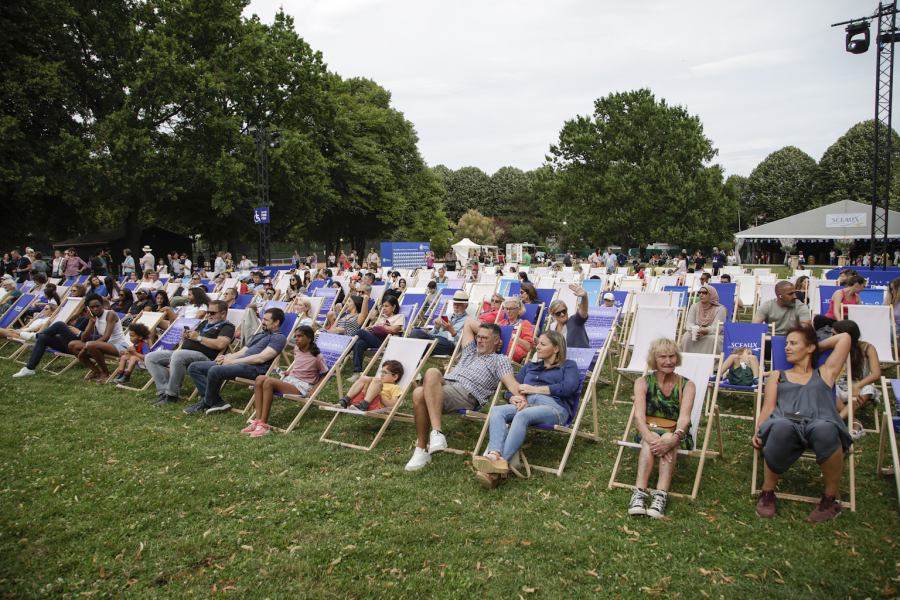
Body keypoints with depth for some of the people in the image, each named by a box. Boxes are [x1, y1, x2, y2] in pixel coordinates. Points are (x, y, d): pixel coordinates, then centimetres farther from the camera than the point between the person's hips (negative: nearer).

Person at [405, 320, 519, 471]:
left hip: (466, 393, -6)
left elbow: (511, 383, 1)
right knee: (419, 393, -31)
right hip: (444, 384, 6)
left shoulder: (500, 360, 19)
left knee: (432, 373, -36)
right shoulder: (470, 352, 38)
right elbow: (469, 322, 49)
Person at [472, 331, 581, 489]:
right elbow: (510, 393, 25)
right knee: (496, 411, -28)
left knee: (522, 415, -37)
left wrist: (535, 389, -3)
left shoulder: (568, 366, 21)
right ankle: (495, 456, -51)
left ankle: (500, 466, -50)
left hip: (554, 407, -5)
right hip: (525, 405, 5)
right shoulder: (529, 367, 34)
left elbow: (569, 387, -1)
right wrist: (515, 399, -2)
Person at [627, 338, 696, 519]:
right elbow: (639, 416, -14)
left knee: (668, 440, -35)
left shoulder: (686, 385, 2)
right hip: (648, 432, 0)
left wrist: (674, 437, -38)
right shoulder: (643, 382, 1)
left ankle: (660, 496, -49)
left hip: (677, 437, 0)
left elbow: (684, 417, -15)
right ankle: (639, 493, -50)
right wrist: (651, 438, -36)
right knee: (650, 441, -35)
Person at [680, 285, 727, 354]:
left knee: (712, 339, -36)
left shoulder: (720, 309, -6)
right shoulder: (694, 306, 7)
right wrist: (694, 330, -28)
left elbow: (716, 328, -17)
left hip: (714, 335, -2)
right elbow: (689, 323, -3)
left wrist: (703, 331, -37)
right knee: (687, 336, -28)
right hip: (695, 333, 3)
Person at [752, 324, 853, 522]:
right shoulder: (778, 376, 32)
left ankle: (832, 497, -16)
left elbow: (845, 338, 31)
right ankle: (767, 491, -17)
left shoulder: (825, 373, 31)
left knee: (824, 429, -40)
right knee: (781, 427, -39)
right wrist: (758, 432, -1)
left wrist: (817, 346, 40)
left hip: (820, 423, 0)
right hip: (785, 423, 0)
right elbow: (768, 407, 16)